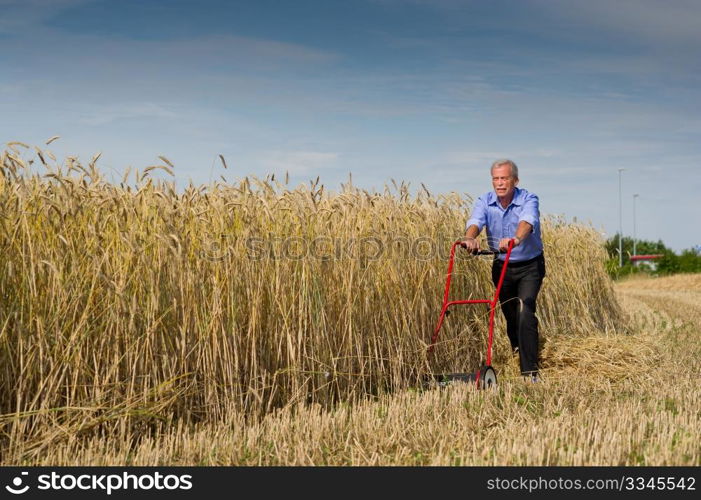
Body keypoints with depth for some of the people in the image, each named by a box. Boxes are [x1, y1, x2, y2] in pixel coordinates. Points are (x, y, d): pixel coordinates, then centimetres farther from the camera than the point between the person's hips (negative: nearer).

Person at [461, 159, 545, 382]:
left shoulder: (528, 200, -17)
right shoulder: (485, 201, -9)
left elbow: (527, 221, -39)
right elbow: (475, 221, -28)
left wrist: (516, 239, -60)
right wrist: (470, 238, -51)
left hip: (530, 266, -4)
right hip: (502, 266, 4)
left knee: (525, 313, -19)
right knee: (510, 315, 14)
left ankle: (530, 371, -19)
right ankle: (516, 352, 42)